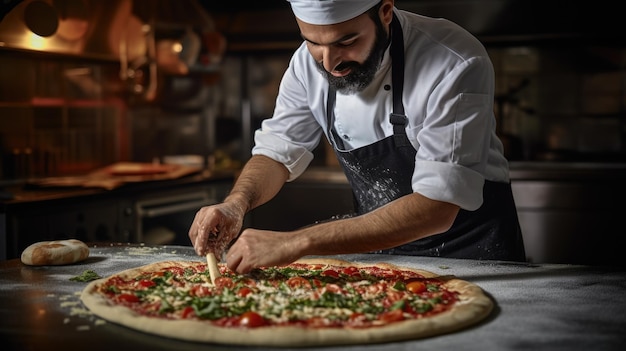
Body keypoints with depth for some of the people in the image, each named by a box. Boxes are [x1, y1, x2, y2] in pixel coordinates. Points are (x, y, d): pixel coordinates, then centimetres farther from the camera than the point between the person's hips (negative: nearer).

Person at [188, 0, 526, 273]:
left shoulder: (457, 67, -26)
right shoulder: (308, 62, -8)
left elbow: (436, 209, -31)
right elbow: (278, 151, 2)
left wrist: (298, 242, -37)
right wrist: (236, 203, -20)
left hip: (471, 242, -4)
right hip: (383, 241, 5)